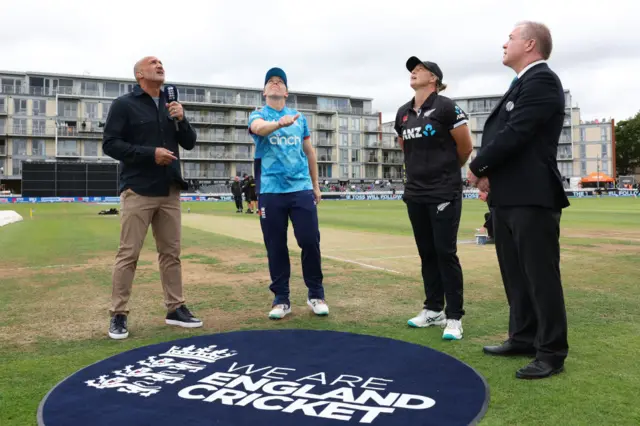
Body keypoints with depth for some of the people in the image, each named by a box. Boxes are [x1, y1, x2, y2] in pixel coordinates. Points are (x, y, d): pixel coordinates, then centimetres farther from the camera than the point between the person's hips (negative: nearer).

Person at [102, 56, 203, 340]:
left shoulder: (171, 105, 14)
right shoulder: (124, 104, -2)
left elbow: (189, 143, 13)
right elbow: (110, 144, -9)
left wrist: (181, 119, -6)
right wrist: (150, 153, -18)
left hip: (169, 191, 6)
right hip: (138, 191, -5)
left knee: (171, 252, 9)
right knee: (128, 254, -4)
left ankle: (175, 309, 19)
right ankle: (118, 315, 6)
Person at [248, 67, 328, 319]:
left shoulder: (299, 117, 13)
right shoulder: (258, 115, 4)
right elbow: (259, 128, -22)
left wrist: (315, 184, 18)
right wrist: (280, 122, -43)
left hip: (302, 189, 2)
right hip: (270, 191, -2)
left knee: (310, 241, -1)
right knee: (275, 247, 3)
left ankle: (316, 294, 15)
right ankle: (281, 299, 15)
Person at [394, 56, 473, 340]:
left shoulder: (446, 107, -9)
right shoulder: (403, 113, 10)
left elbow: (466, 147, -3)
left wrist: (447, 169, 11)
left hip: (444, 193, -6)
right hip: (415, 194, 6)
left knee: (446, 253, -5)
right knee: (427, 253, 12)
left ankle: (454, 317, 4)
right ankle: (434, 310, 23)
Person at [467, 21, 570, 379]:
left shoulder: (542, 79, -11)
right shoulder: (523, 83, 19)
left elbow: (515, 133, -20)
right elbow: (499, 131, 15)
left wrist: (477, 168, -7)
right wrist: (488, 173, -2)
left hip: (532, 198, -10)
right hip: (509, 198, 10)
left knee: (541, 276, -2)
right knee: (516, 275, 16)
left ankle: (552, 353, 9)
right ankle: (524, 338, 29)